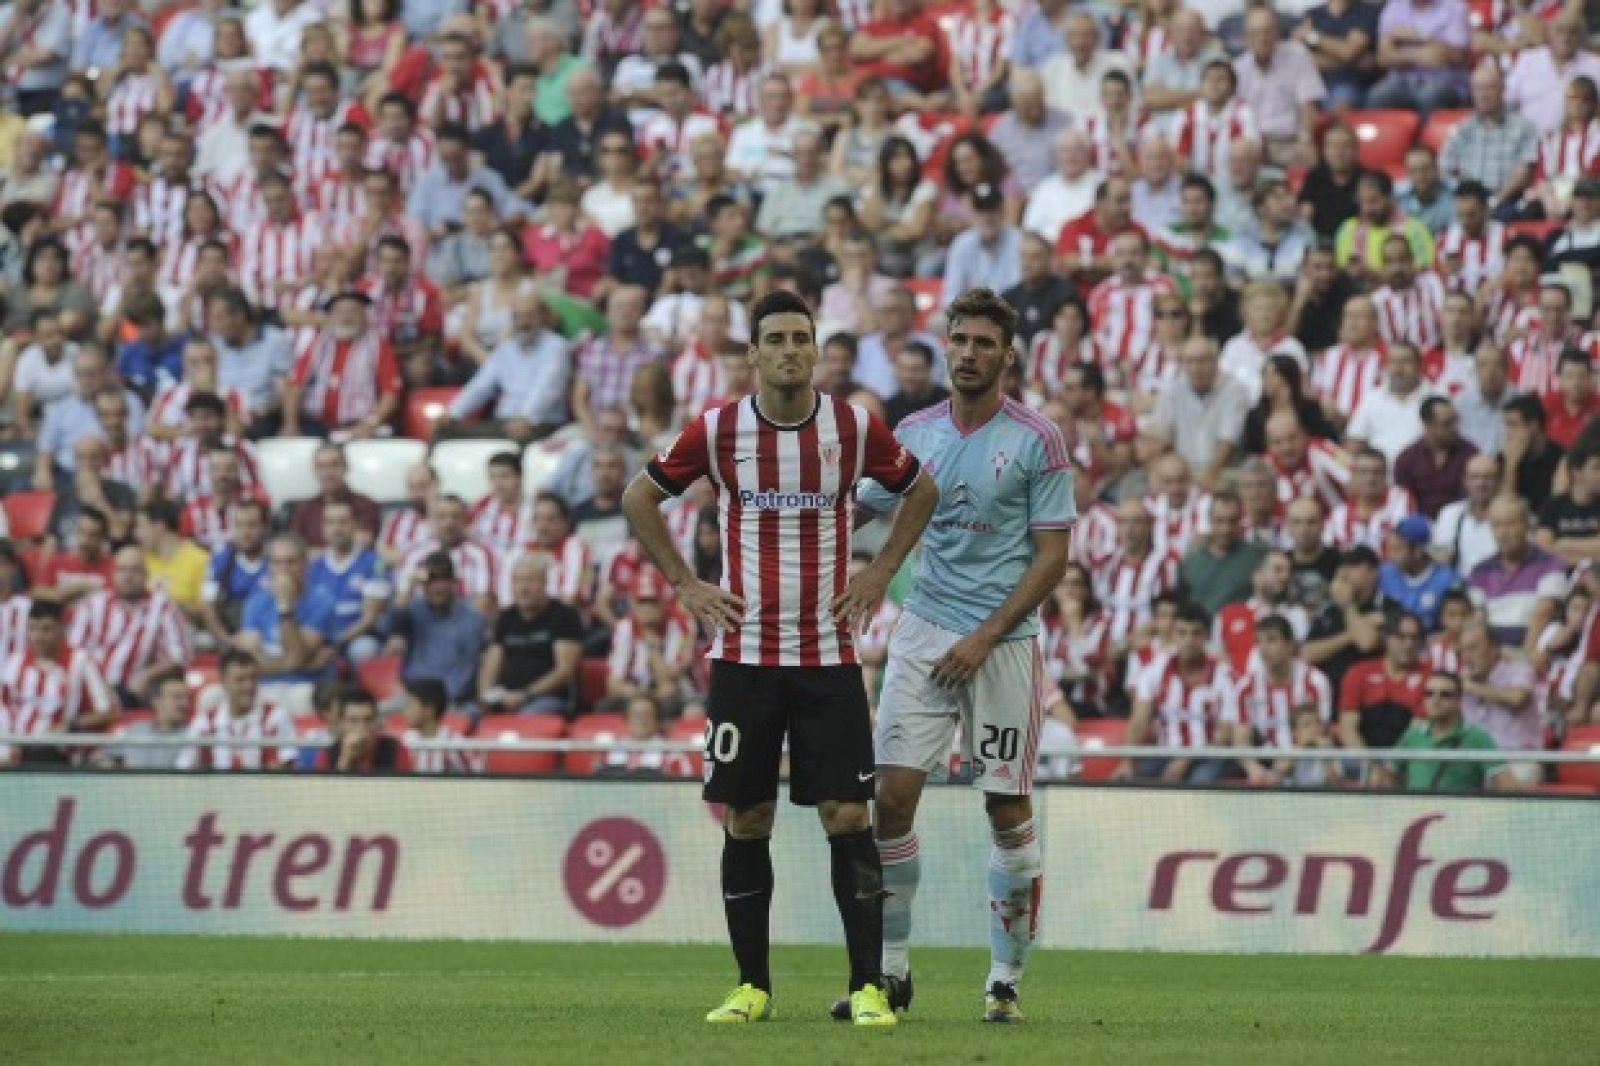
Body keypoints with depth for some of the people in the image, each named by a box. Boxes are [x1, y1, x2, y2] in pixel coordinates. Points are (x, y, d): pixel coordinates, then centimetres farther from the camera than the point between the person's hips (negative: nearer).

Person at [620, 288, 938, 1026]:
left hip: (829, 656, 0)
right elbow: (640, 498, 11)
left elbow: (919, 492, 16)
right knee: (745, 822, 3)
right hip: (744, 654, 0)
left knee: (847, 816, -6)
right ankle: (752, 986, 12)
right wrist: (684, 584, 4)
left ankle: (868, 986, -2)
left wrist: (878, 576, 7)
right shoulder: (716, 431, -2)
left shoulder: (855, 428, -1)